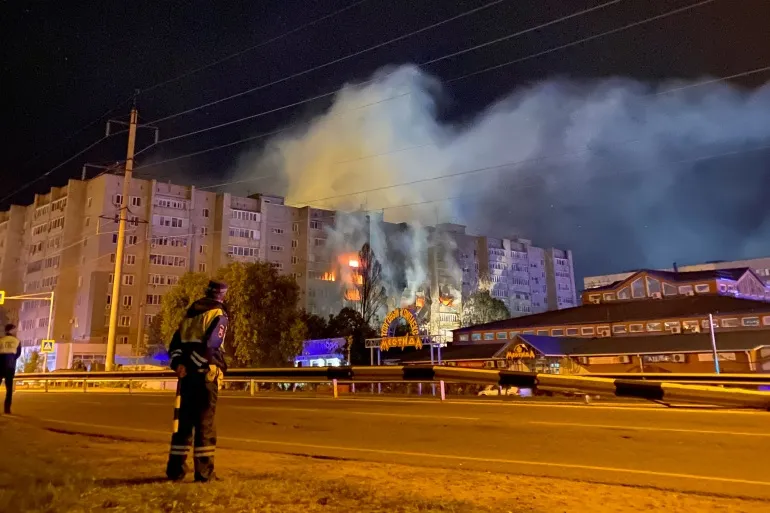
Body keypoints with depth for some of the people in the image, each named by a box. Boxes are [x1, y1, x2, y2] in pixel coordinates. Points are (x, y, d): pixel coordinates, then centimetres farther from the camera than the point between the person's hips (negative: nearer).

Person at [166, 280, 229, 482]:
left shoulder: (190, 313, 18)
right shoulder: (218, 314, -5)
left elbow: (175, 344, 12)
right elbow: (210, 345, -18)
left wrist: (178, 364, 0)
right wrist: (192, 365, -10)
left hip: (187, 375, 7)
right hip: (205, 375, -6)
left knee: (183, 421, 12)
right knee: (205, 422, -3)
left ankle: (175, 469, 15)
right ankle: (203, 472, 0)